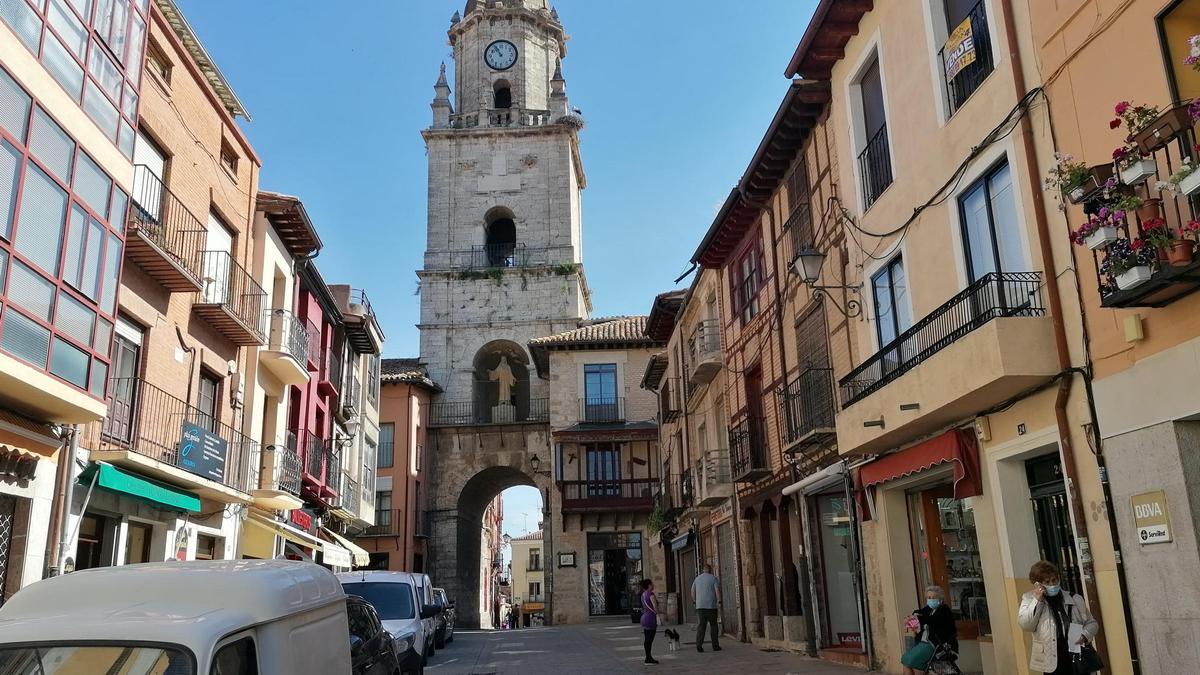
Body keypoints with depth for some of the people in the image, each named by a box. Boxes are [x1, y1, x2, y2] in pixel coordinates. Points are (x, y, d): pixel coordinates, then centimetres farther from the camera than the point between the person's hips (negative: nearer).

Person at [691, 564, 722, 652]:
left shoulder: (697, 578, 13)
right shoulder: (713, 578, 1)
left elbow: (692, 591, 16)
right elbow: (717, 590, -10)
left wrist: (695, 601, 24)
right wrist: (719, 601, -5)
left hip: (700, 606, 3)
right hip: (711, 605, -3)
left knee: (700, 626, -1)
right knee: (713, 625, 8)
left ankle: (699, 645, -13)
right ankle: (715, 646, 10)